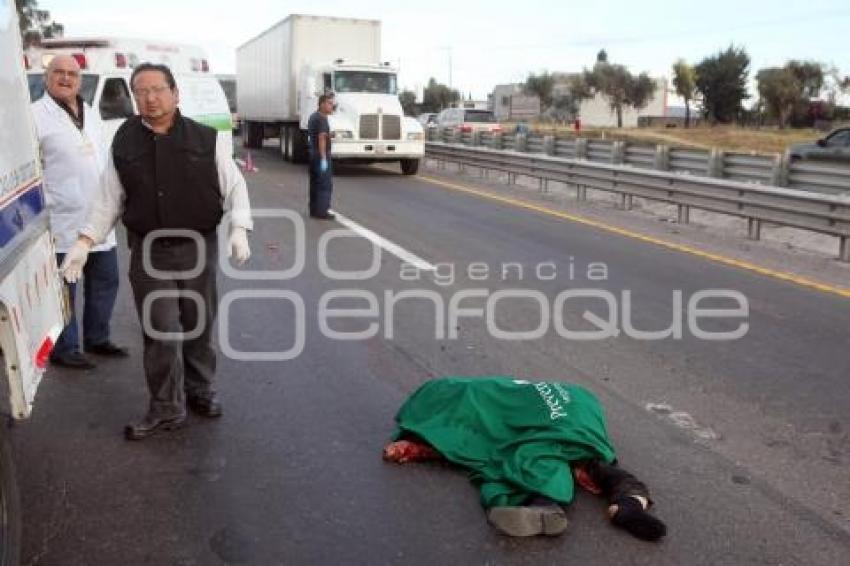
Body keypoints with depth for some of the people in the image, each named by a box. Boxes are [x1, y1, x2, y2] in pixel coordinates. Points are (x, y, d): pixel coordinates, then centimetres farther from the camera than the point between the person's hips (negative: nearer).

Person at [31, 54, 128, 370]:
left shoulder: (91, 115, 15)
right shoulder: (37, 115, -8)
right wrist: (46, 207, -17)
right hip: (62, 223, -7)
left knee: (105, 281, 16)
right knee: (64, 290, 1)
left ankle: (97, 339, 32)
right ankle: (64, 350, 14)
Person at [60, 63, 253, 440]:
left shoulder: (204, 138, -1)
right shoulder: (123, 143, 3)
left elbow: (234, 187, 2)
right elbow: (109, 200, 8)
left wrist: (238, 230, -12)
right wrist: (85, 241, 0)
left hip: (198, 248, 0)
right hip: (148, 252, 0)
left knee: (199, 326, 12)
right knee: (161, 332, 0)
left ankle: (199, 389, 32)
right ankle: (166, 409, 12)